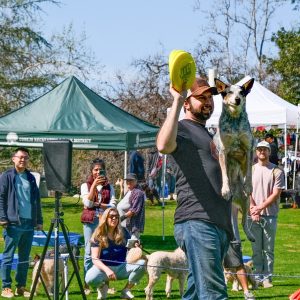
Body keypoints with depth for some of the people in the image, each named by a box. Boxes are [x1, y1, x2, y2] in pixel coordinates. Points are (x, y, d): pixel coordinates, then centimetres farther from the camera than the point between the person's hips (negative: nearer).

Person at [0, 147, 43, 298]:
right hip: (13, 223, -5)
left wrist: (39, 220, 13)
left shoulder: (31, 178, 15)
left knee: (24, 258, 8)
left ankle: (21, 287, 14)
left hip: (29, 223, 5)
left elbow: (37, 200, 17)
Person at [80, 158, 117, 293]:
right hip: (90, 221, -1)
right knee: (89, 253, -3)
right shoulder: (85, 186, 7)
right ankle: (87, 284, -1)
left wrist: (98, 204, -11)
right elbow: (88, 203, -8)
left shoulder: (109, 187, 11)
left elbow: (113, 206, 0)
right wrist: (94, 185, -12)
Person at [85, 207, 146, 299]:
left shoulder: (123, 232, 2)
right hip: (104, 267, -3)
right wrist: (106, 270, -33)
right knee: (90, 278, -37)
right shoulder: (98, 236, -8)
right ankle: (103, 286, 2)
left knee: (142, 263, -24)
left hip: (121, 267, 3)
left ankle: (126, 290, -5)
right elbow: (95, 259, -15)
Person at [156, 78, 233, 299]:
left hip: (220, 225, 9)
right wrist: (176, 102, -24)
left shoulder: (208, 135, 28)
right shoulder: (181, 129, -1)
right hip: (196, 223, -9)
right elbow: (164, 145, -27)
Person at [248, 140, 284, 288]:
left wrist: (260, 207, -11)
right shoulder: (250, 170, 10)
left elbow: (276, 194, -4)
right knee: (256, 249, 3)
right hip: (253, 216, 2)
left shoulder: (276, 171, 2)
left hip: (270, 215, -2)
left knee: (268, 249, 0)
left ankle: (267, 278, 3)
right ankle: (258, 277, 7)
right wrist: (253, 209, -9)